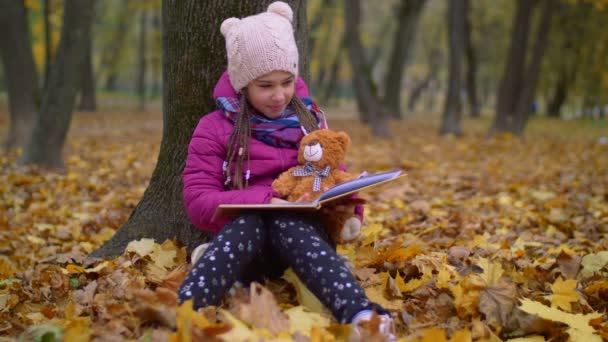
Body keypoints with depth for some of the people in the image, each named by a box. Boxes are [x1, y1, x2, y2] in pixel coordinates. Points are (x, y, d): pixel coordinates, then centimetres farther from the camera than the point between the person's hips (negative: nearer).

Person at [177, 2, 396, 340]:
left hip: (303, 230, 1)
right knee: (250, 221, -37)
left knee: (286, 221, -35)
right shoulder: (214, 128, 3)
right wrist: (263, 201, -21)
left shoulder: (310, 119, 13)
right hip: (243, 233, -1)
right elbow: (198, 202, -5)